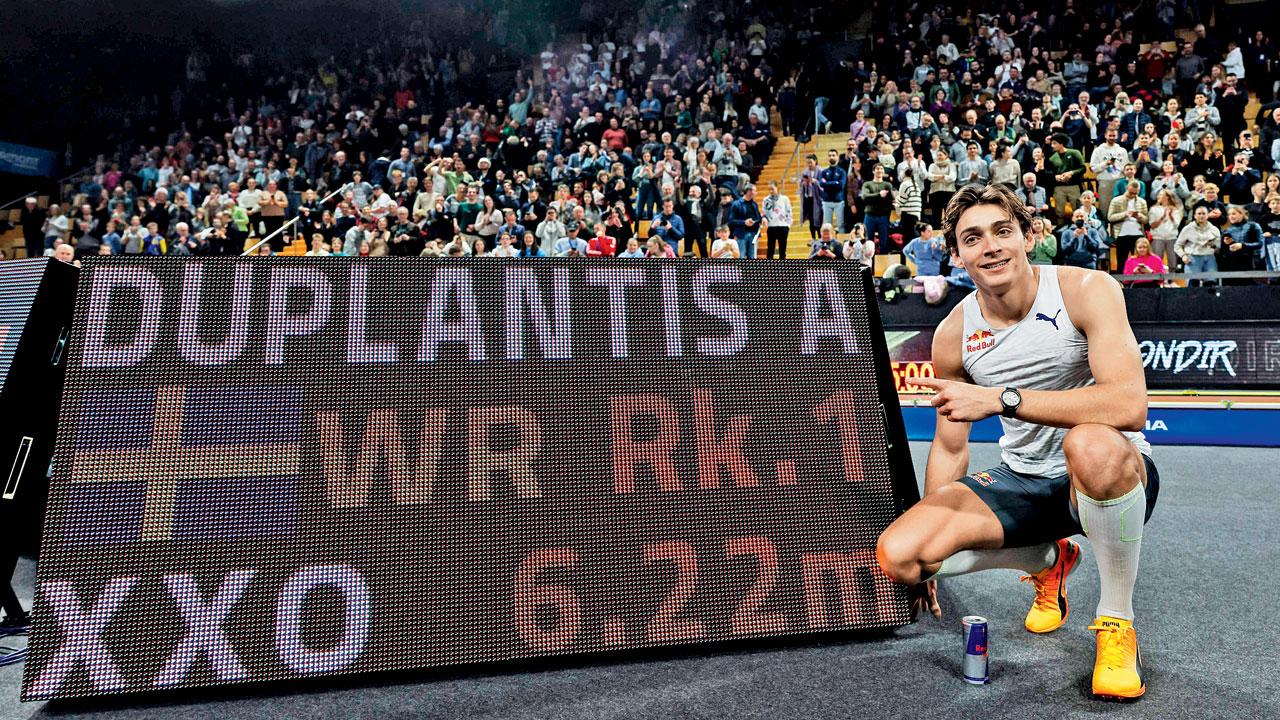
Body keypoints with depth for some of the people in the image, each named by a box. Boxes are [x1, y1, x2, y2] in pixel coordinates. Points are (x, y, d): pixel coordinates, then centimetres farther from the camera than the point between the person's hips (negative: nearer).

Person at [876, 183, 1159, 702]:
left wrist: (1001, 398, -35)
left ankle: (1117, 621, -15)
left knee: (1092, 445, -42)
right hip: (1023, 483, 5)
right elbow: (950, 446, 8)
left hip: (1113, 477, -4)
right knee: (898, 555, -17)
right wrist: (932, 550, 8)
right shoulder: (953, 335, -3)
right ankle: (1047, 559, 14)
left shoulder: (1087, 290, -16)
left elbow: (1129, 404, -31)